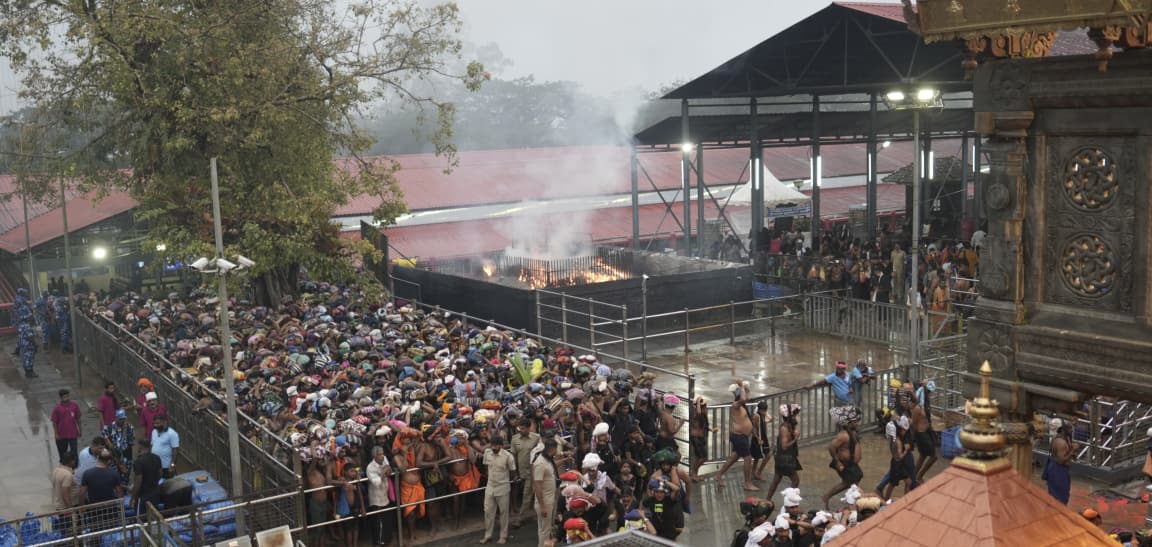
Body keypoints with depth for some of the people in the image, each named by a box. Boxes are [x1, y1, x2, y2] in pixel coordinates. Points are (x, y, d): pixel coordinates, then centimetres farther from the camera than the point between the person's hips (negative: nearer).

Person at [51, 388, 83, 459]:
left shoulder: (74, 405, -4)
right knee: (62, 452, 15)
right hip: (62, 435, 0)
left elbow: (78, 419, 5)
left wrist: (79, 431, 8)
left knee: (74, 452, -2)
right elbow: (54, 422, -3)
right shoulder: (57, 408, -8)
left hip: (73, 434, 0)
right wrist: (56, 434, -5)